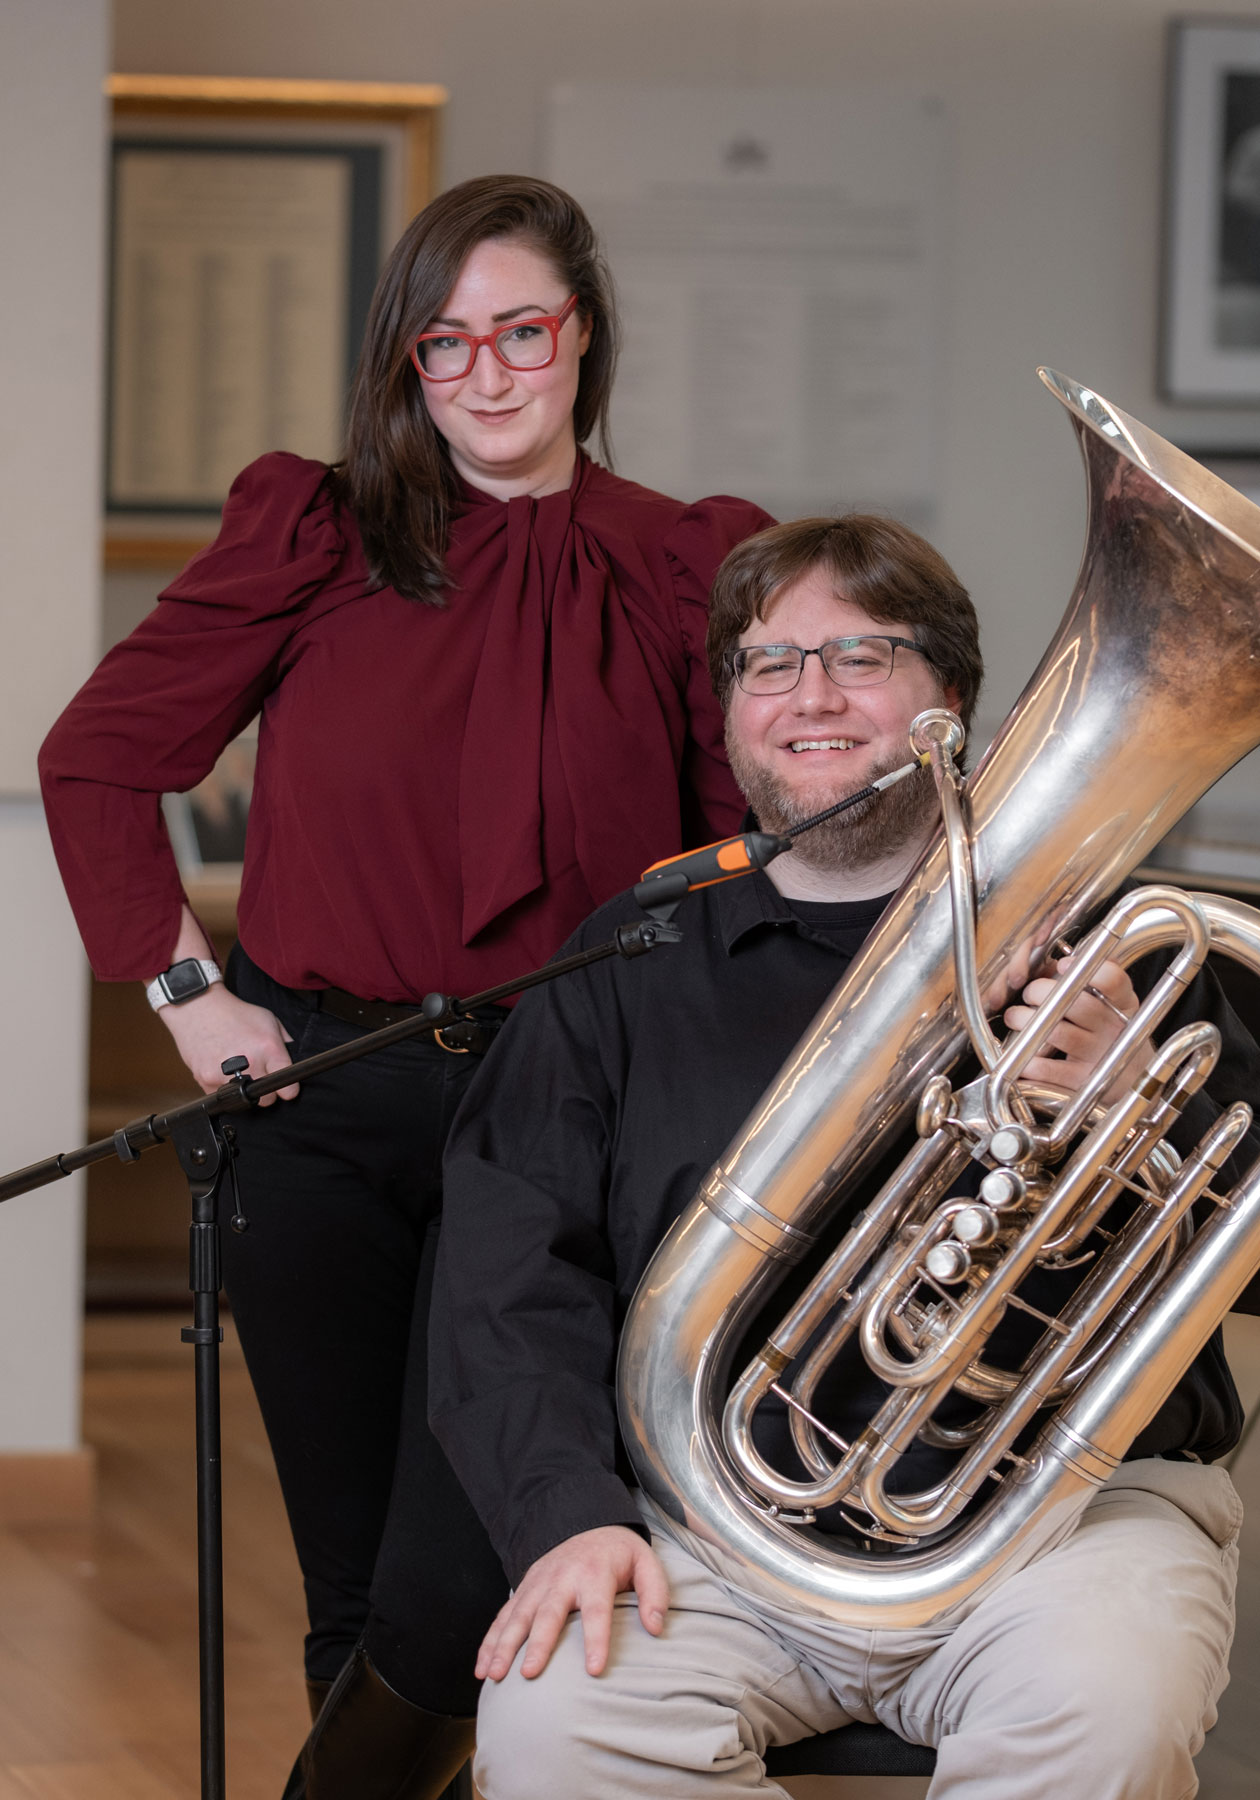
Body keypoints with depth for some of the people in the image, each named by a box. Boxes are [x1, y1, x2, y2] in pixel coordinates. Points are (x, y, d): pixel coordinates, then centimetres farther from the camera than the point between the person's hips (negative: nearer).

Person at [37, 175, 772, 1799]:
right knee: (356, 1590, 9)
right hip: (317, 1101, 1)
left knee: (447, 1604, -11)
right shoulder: (312, 536, 3)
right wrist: (180, 985, 1)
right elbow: (97, 760, 9)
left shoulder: (684, 570, 2)